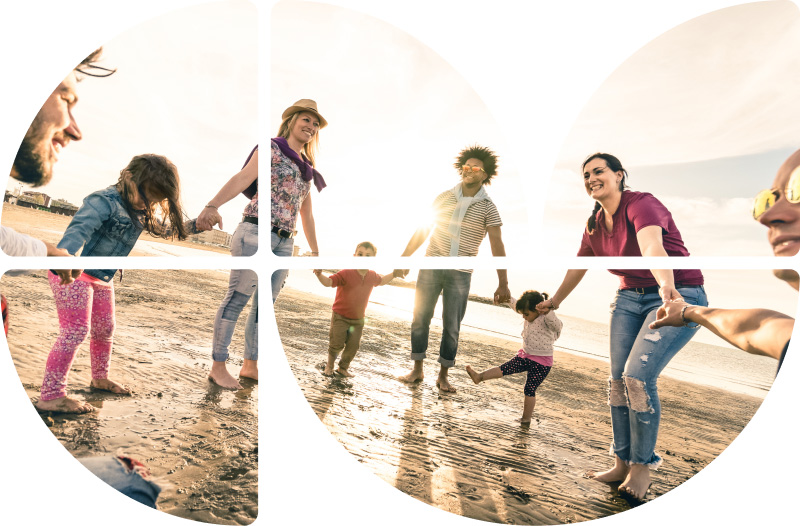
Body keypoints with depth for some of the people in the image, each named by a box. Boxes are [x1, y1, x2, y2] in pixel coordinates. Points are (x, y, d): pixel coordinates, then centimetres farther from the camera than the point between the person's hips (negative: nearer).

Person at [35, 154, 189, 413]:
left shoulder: (143, 212, 4)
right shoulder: (104, 201, -24)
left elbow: (164, 228, 21)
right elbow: (80, 228, -42)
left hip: (102, 279, 9)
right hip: (71, 272, -9)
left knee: (104, 329, 19)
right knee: (75, 330, -12)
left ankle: (100, 378, 40)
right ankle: (51, 396, -5)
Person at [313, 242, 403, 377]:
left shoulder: (372, 276, 0)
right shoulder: (346, 274, -18)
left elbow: (380, 281, 24)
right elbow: (329, 282, -28)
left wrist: (394, 274, 16)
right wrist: (319, 274, -46)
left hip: (358, 320, 4)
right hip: (340, 316, -4)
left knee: (353, 346, 6)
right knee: (337, 344, -2)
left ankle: (343, 368, 29)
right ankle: (329, 365, 25)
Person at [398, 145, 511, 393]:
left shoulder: (488, 208, -2)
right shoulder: (444, 197, 6)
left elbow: (497, 245, -8)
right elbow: (423, 230, 12)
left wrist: (503, 283, -16)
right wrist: (405, 257, 11)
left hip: (460, 274, -2)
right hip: (431, 266, 2)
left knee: (451, 326, 3)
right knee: (420, 318, 4)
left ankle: (443, 376, 17)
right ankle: (417, 370, 18)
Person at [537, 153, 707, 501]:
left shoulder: (641, 204, -19)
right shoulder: (594, 226, 4)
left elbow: (653, 246, -41)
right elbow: (577, 268, 20)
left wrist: (668, 287, -58)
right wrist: (555, 300, 32)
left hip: (679, 296, -7)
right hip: (630, 298, 7)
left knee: (638, 375, -19)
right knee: (618, 379, -1)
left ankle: (643, 465, 2)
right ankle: (622, 464, 14)